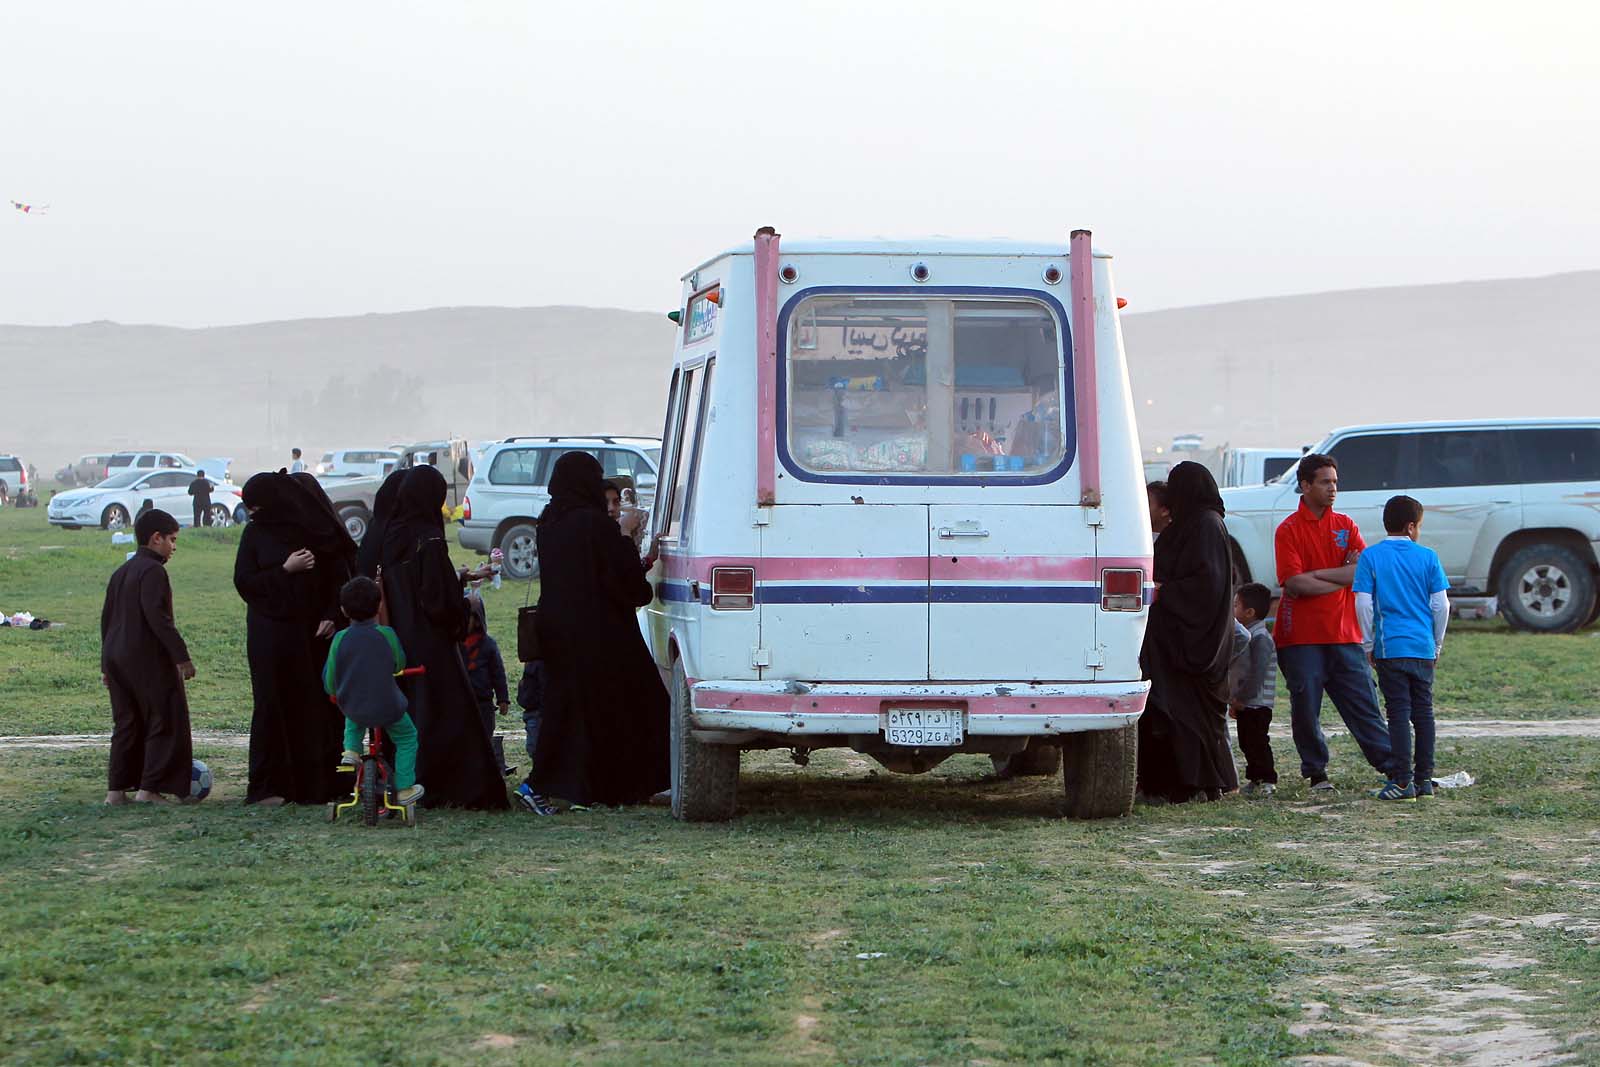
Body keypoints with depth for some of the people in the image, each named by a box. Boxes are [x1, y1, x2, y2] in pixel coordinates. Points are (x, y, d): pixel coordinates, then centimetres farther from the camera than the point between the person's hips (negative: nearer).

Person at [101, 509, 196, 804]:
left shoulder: (121, 572, 16)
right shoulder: (153, 570, -12)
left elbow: (106, 618, 19)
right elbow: (157, 616, -21)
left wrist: (106, 665, 25)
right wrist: (181, 656, -21)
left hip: (116, 657, 9)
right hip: (148, 658, -9)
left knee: (126, 724, 14)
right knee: (165, 721, -2)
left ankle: (117, 789, 12)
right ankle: (150, 788, -7)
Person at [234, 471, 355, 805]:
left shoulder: (318, 531, 1)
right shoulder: (255, 533, 3)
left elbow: (339, 577, 3)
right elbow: (243, 581, -2)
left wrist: (331, 616, -10)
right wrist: (285, 570, -13)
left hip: (313, 631, 1)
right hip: (271, 636, 0)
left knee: (317, 706, -1)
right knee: (273, 706, -2)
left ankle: (316, 783, 5)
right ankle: (269, 786, 1)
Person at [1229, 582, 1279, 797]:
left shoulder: (1260, 638, -17)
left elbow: (1257, 674, -24)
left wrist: (1241, 698, -19)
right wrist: (1234, 700, 16)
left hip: (1257, 704, -10)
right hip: (1244, 704, 10)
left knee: (1256, 742, -8)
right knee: (1247, 742, 14)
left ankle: (1267, 780, -2)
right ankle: (1255, 778, 23)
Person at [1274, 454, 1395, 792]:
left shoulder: (1346, 525, 11)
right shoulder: (1289, 530, -3)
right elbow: (1294, 583, -14)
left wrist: (1318, 574, -11)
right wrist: (1343, 576, -7)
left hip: (1344, 634, 3)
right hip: (1301, 636, -3)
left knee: (1364, 705, 4)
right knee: (1306, 709, 1)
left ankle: (1393, 766, 5)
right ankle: (1316, 773, 13)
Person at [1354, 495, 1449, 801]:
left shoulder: (1371, 556, -3)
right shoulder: (1428, 557, 2)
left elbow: (1363, 603, -6)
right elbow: (1441, 604, 3)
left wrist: (1369, 644, 4)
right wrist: (1437, 643, 14)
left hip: (1390, 647, -2)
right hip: (1423, 648, 2)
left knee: (1399, 712, -3)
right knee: (1424, 711, 10)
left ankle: (1402, 781, -5)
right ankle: (1424, 779, 13)